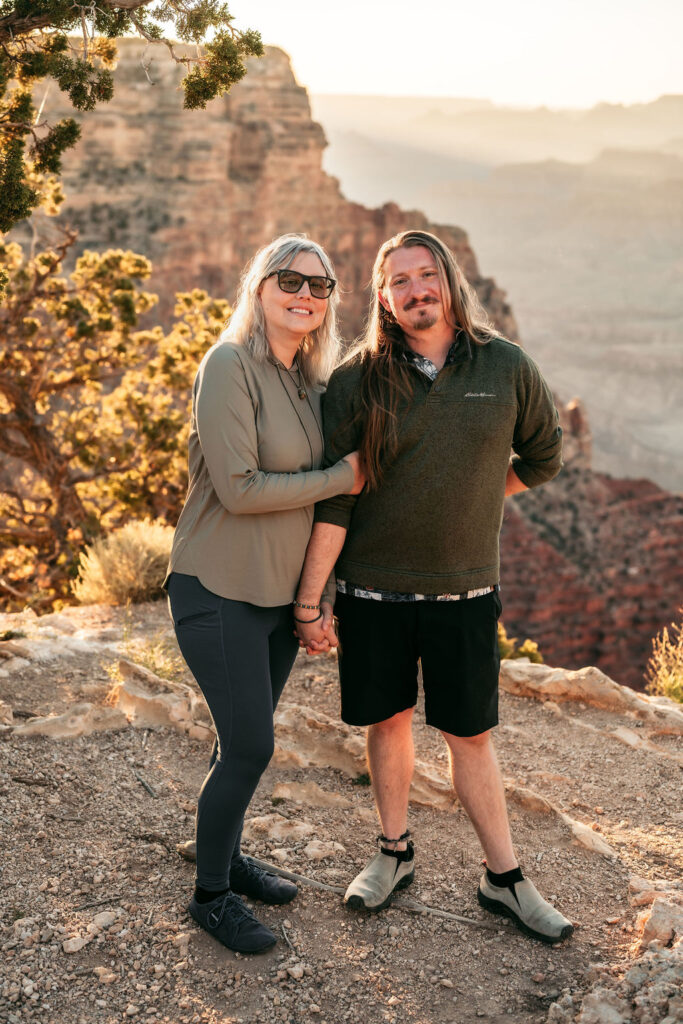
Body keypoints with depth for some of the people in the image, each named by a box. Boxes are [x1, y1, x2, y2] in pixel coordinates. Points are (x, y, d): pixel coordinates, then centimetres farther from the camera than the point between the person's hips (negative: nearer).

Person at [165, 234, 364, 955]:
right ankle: (210, 893, 18)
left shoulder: (310, 381, 9)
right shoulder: (230, 366, -15)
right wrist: (341, 479, -14)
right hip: (222, 593, -7)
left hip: (282, 592, 7)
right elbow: (239, 487, -22)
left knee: (247, 739, 17)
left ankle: (228, 857, 37)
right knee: (248, 747, -3)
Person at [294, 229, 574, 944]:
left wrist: (468, 500, 9)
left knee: (470, 735, 8)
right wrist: (309, 602, -9)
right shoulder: (358, 380, -6)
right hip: (373, 591, 0)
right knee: (388, 721, 14)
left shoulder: (506, 368, -2)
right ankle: (394, 852, 34)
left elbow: (543, 456, 14)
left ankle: (504, 878, 25)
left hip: (465, 592, 0)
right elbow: (331, 498, -8)